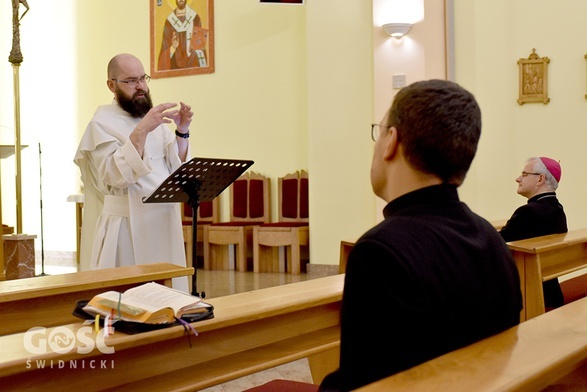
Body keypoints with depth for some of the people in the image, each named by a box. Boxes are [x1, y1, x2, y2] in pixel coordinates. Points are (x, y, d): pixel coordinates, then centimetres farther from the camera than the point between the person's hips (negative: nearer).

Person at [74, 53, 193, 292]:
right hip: (127, 227, -6)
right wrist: (141, 131, -26)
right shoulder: (102, 123, -6)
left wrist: (182, 131, -6)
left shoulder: (154, 119, 12)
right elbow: (116, 176, -20)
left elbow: (177, 168, 8)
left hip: (165, 224, 6)